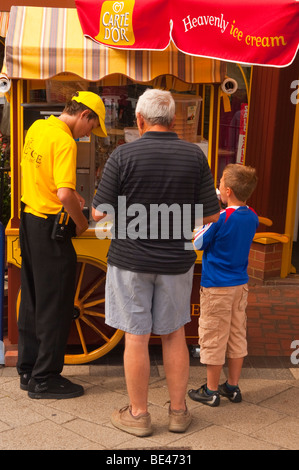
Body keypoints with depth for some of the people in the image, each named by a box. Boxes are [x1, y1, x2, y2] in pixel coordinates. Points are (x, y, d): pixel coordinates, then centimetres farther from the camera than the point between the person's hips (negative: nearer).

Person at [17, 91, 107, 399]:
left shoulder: (37, 127, 8)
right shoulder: (64, 141, -19)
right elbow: (64, 194, -27)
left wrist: (69, 192, 16)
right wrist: (81, 222, -11)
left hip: (29, 220, 9)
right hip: (50, 229, -9)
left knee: (31, 300, 17)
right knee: (55, 306, 2)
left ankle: (28, 369, 28)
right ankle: (45, 379, 12)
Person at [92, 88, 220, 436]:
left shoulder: (123, 155, -11)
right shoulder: (194, 156, -4)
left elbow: (100, 213, -9)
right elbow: (211, 215, -2)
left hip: (131, 260, -2)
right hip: (176, 261, 3)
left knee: (136, 337, 7)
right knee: (174, 335, 15)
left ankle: (138, 414, 19)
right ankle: (178, 411, 25)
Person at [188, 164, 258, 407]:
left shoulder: (220, 218, -21)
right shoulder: (252, 217, -1)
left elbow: (197, 243, -9)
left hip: (216, 286, -7)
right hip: (241, 284, 7)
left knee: (213, 337, 5)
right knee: (237, 334, 15)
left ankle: (211, 391, 15)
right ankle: (233, 386, 25)